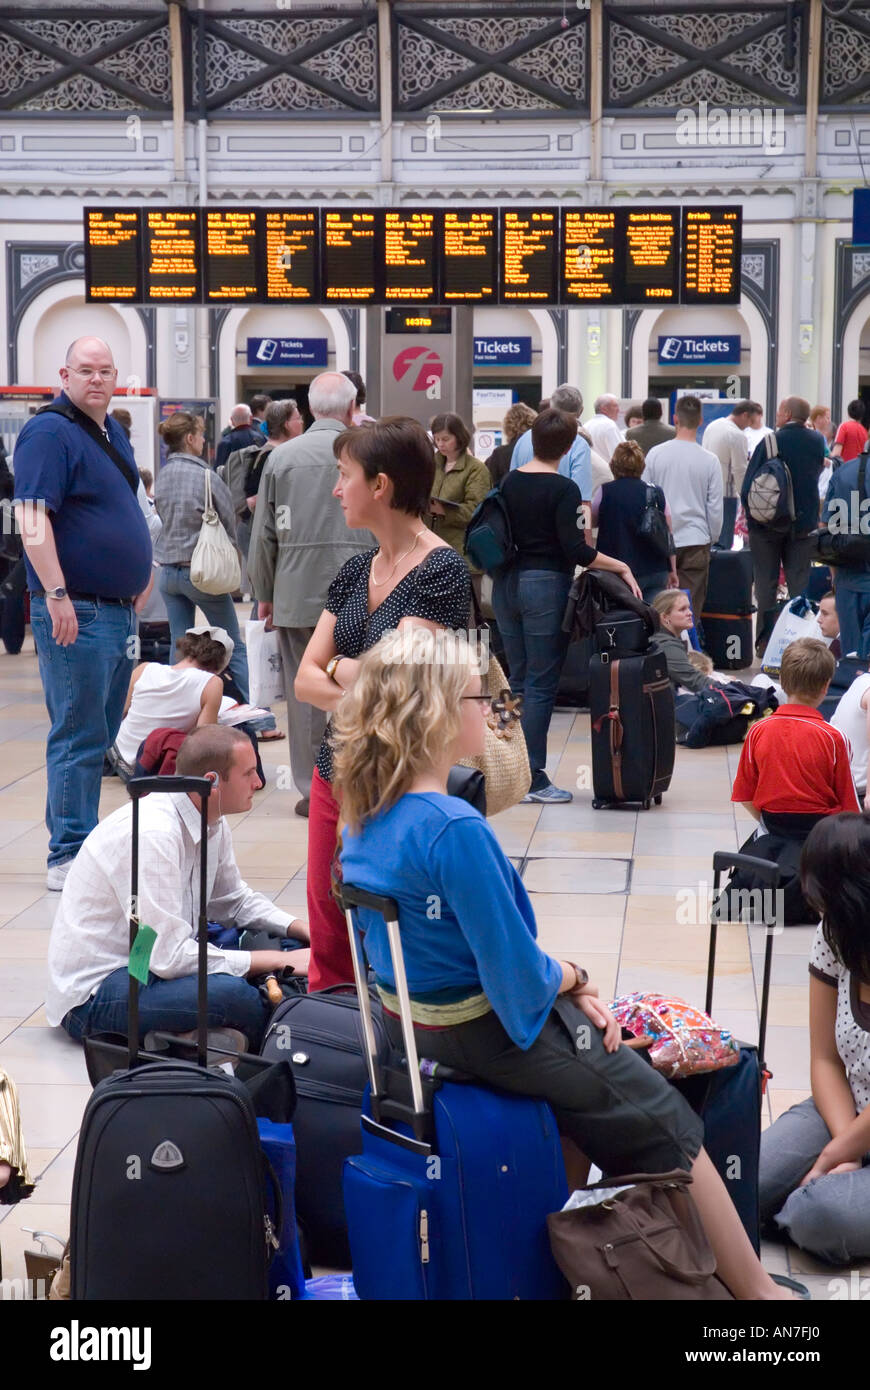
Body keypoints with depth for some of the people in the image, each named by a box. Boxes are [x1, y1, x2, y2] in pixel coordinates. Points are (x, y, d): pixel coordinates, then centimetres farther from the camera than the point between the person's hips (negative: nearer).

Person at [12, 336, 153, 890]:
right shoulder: (49, 432, -12)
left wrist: (141, 575, 22)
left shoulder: (113, 432, 16)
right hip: (77, 613, -9)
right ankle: (69, 858, -2)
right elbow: (33, 517, -20)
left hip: (120, 610, 9)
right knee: (78, 735, -7)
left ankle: (84, 841, 21)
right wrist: (56, 595, -27)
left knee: (101, 734, 13)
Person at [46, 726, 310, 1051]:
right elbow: (169, 957, -30)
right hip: (92, 994, -9)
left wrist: (305, 931, -1)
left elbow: (235, 902, 17)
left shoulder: (212, 823, 1)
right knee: (232, 993, -30)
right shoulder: (152, 834, -27)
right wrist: (280, 961, -24)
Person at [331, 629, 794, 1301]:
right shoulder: (456, 830, -30)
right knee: (666, 1124, 8)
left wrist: (561, 980, 4)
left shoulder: (363, 816, -2)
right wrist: (574, 977, -3)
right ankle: (755, 1288, 19)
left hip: (414, 1018, 9)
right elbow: (519, 975, -25)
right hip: (486, 1032, -9)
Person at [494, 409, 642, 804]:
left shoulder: (510, 482, 7)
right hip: (545, 585, -7)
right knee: (542, 684, -2)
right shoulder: (563, 489, -12)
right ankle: (534, 778, -2)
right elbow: (575, 550, -17)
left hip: (507, 584, 7)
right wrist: (622, 567, -9)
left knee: (518, 680, 14)